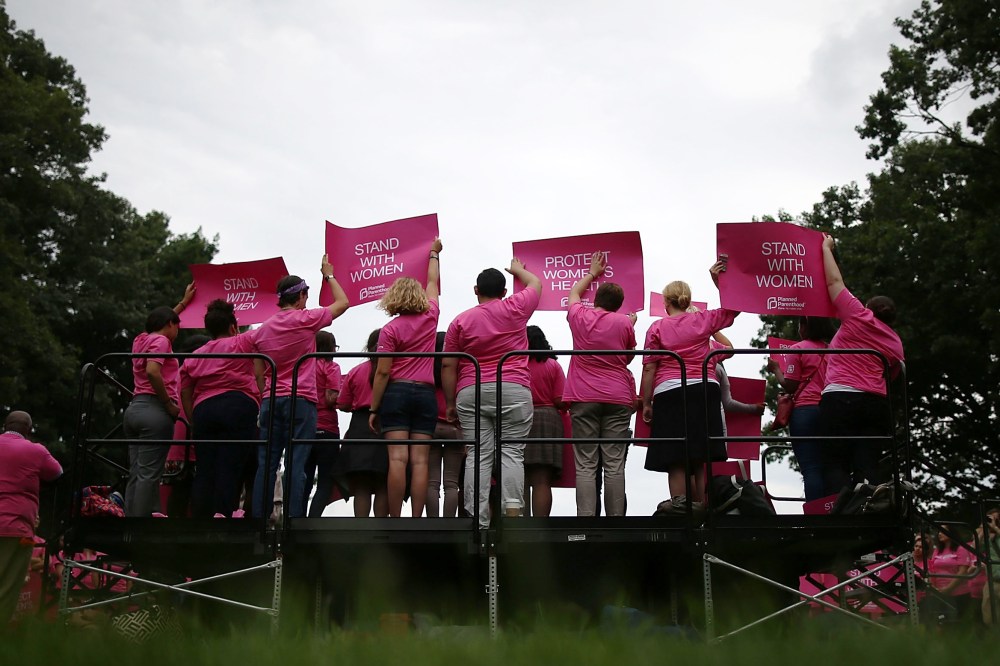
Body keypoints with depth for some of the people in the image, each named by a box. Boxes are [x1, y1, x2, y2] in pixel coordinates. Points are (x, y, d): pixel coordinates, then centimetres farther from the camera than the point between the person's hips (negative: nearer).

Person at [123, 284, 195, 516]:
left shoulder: (142, 339, 22)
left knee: (136, 474, 5)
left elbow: (162, 319, 43)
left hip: (134, 408, 9)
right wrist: (170, 404, -13)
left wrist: (184, 302, 52)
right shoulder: (160, 340, -4)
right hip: (154, 410, -9)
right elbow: (152, 371, -21)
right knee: (149, 474, -12)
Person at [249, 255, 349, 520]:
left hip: (270, 401, 5)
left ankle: (259, 518, -1)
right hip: (301, 401, -4)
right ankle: (293, 521, -12)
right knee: (296, 465, -7)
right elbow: (343, 303, 9)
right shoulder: (306, 319, -3)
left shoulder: (263, 329, 12)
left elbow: (259, 374, 16)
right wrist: (329, 275, 20)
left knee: (266, 465, 2)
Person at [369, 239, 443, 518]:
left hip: (396, 392, -3)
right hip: (426, 394, 3)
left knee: (397, 459, -8)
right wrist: (434, 253, 42)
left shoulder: (391, 329, -2)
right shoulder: (430, 318, 7)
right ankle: (416, 521, -5)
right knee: (419, 461, -2)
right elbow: (433, 282, 26)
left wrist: (374, 408, 0)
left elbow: (382, 373, -6)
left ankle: (394, 521, -10)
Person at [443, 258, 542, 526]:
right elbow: (535, 283, 27)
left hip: (471, 394, 1)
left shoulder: (461, 320, 7)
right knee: (511, 452, -2)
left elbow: (448, 366, 5)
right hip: (513, 391, -1)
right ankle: (512, 511, -16)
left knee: (478, 456, -1)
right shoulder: (516, 308, 6)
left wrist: (451, 402, 13)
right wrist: (518, 269, 46)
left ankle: (478, 521, -6)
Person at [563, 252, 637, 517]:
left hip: (583, 398, 1)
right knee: (614, 465, -1)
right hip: (618, 398, 0)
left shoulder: (579, 316, 6)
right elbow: (629, 357, 14)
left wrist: (592, 273, 45)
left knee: (585, 465, -3)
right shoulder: (624, 322, 2)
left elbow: (574, 293, 28)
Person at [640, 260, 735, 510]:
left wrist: (646, 403, 6)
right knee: (702, 456, 3)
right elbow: (733, 308, 24)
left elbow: (649, 369, 0)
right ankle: (702, 504, -1)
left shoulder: (657, 328, 5)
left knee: (675, 457, -4)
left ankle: (680, 504, -14)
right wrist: (718, 280, 19)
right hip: (704, 389, 2)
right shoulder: (703, 320, 10)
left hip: (669, 393, -2)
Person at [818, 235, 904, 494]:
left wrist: (826, 248, 23)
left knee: (836, 466, -11)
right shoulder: (895, 343, 22)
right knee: (867, 468, -2)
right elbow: (891, 375, 23)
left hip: (841, 398, -5)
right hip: (877, 403, 6)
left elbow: (834, 281, 12)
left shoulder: (859, 317, 7)